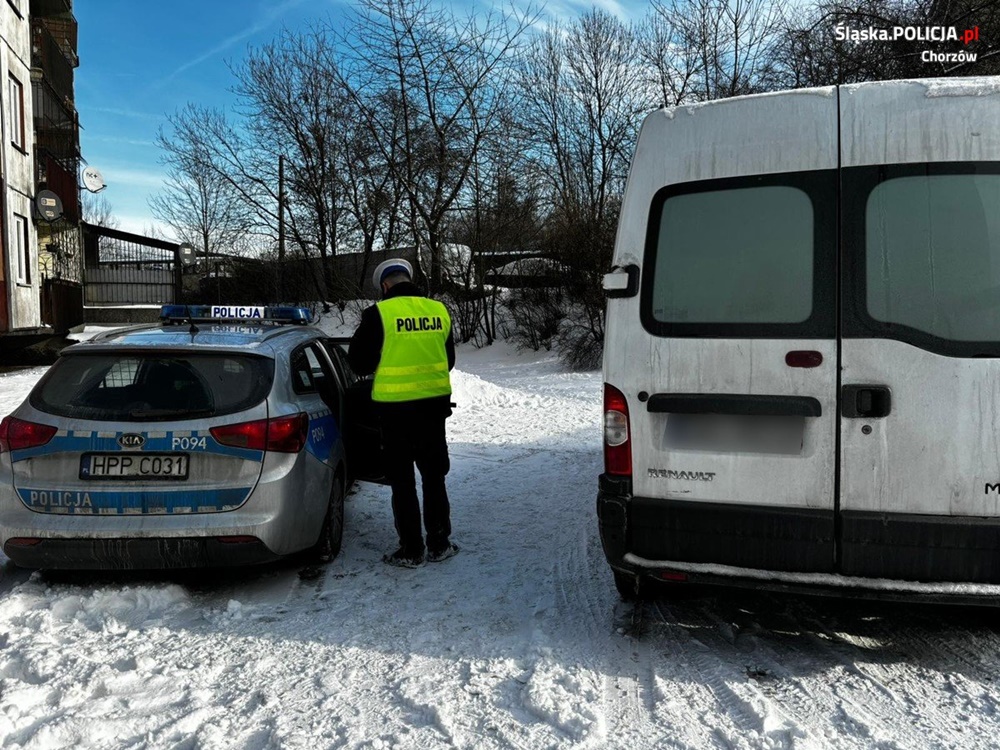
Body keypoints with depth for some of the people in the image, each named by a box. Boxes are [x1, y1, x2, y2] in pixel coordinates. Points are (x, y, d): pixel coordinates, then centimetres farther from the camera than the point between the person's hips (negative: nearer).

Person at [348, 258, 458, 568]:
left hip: (395, 406, -4)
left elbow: (359, 363, -7)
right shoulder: (438, 310, 2)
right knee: (434, 476, 16)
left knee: (402, 480, 7)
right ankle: (439, 544, 22)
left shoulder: (379, 313, -12)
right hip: (434, 404, 4)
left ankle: (411, 550, 12)